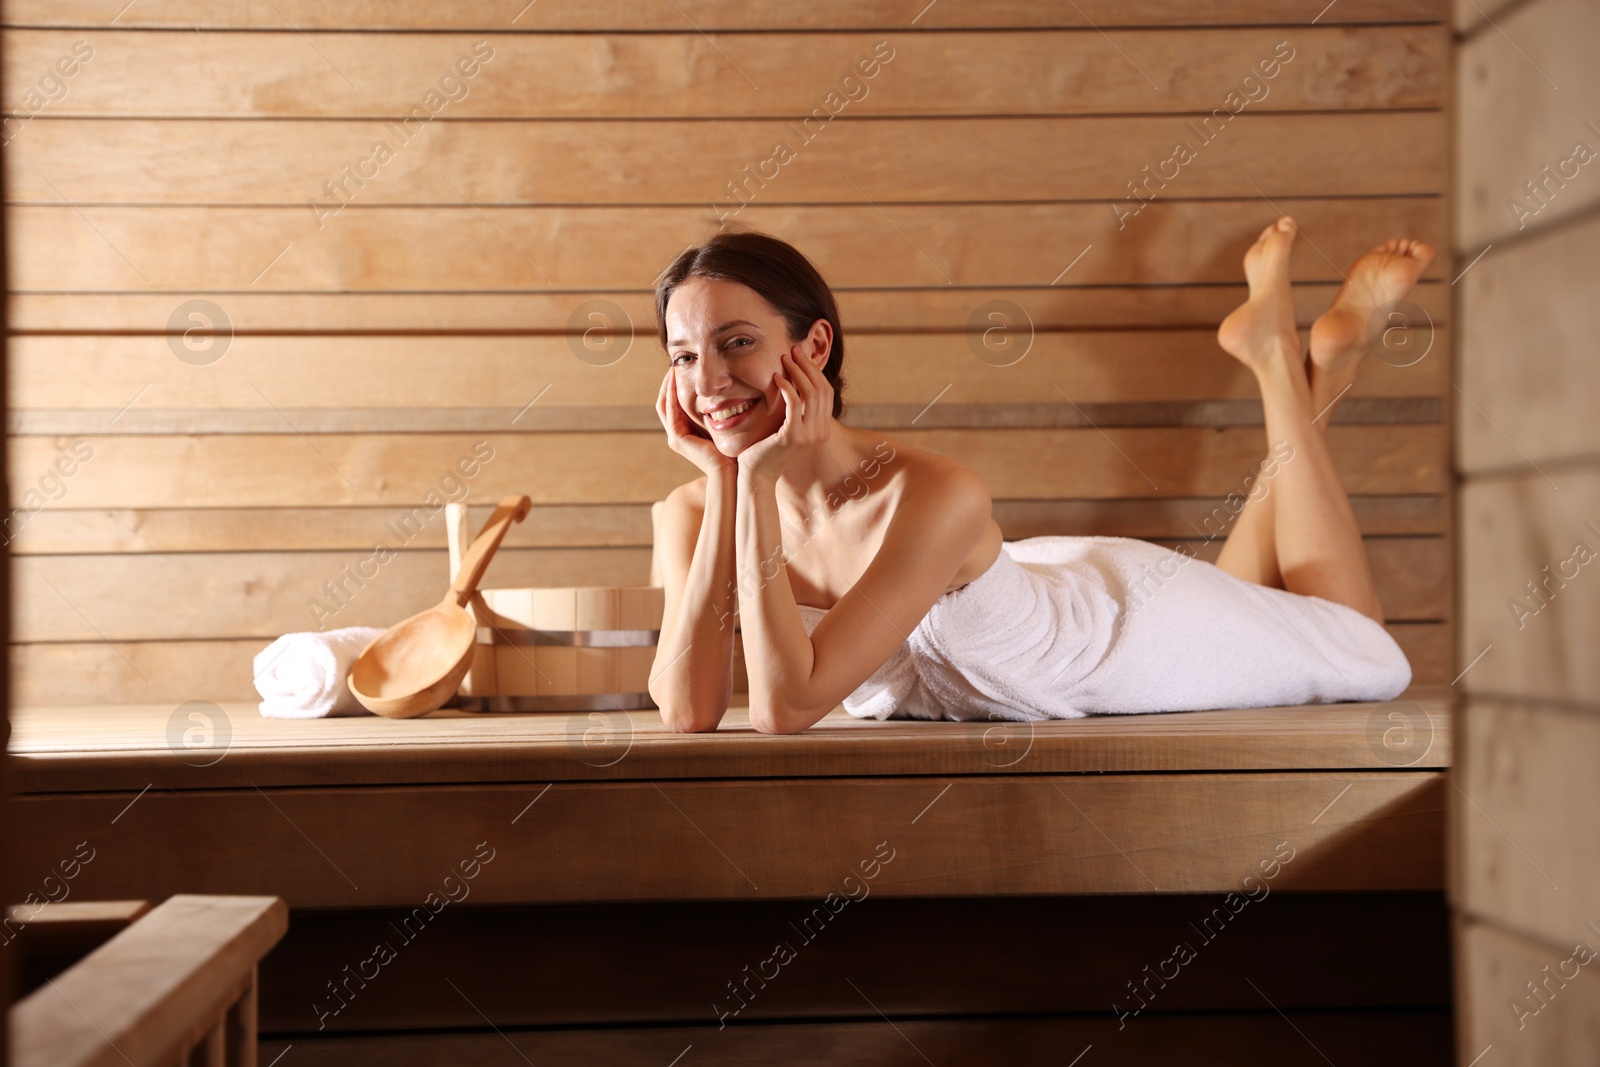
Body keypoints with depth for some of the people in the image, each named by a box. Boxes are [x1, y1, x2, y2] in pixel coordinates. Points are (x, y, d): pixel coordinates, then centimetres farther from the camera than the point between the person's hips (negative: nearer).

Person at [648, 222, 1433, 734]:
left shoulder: (936, 497, -43)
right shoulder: (693, 511, -26)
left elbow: (786, 705, -48)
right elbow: (686, 713, -35)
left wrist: (759, 480, -50)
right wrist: (722, 485, -39)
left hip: (1123, 608, -5)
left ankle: (1282, 357, 29)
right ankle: (1303, 388, 40)